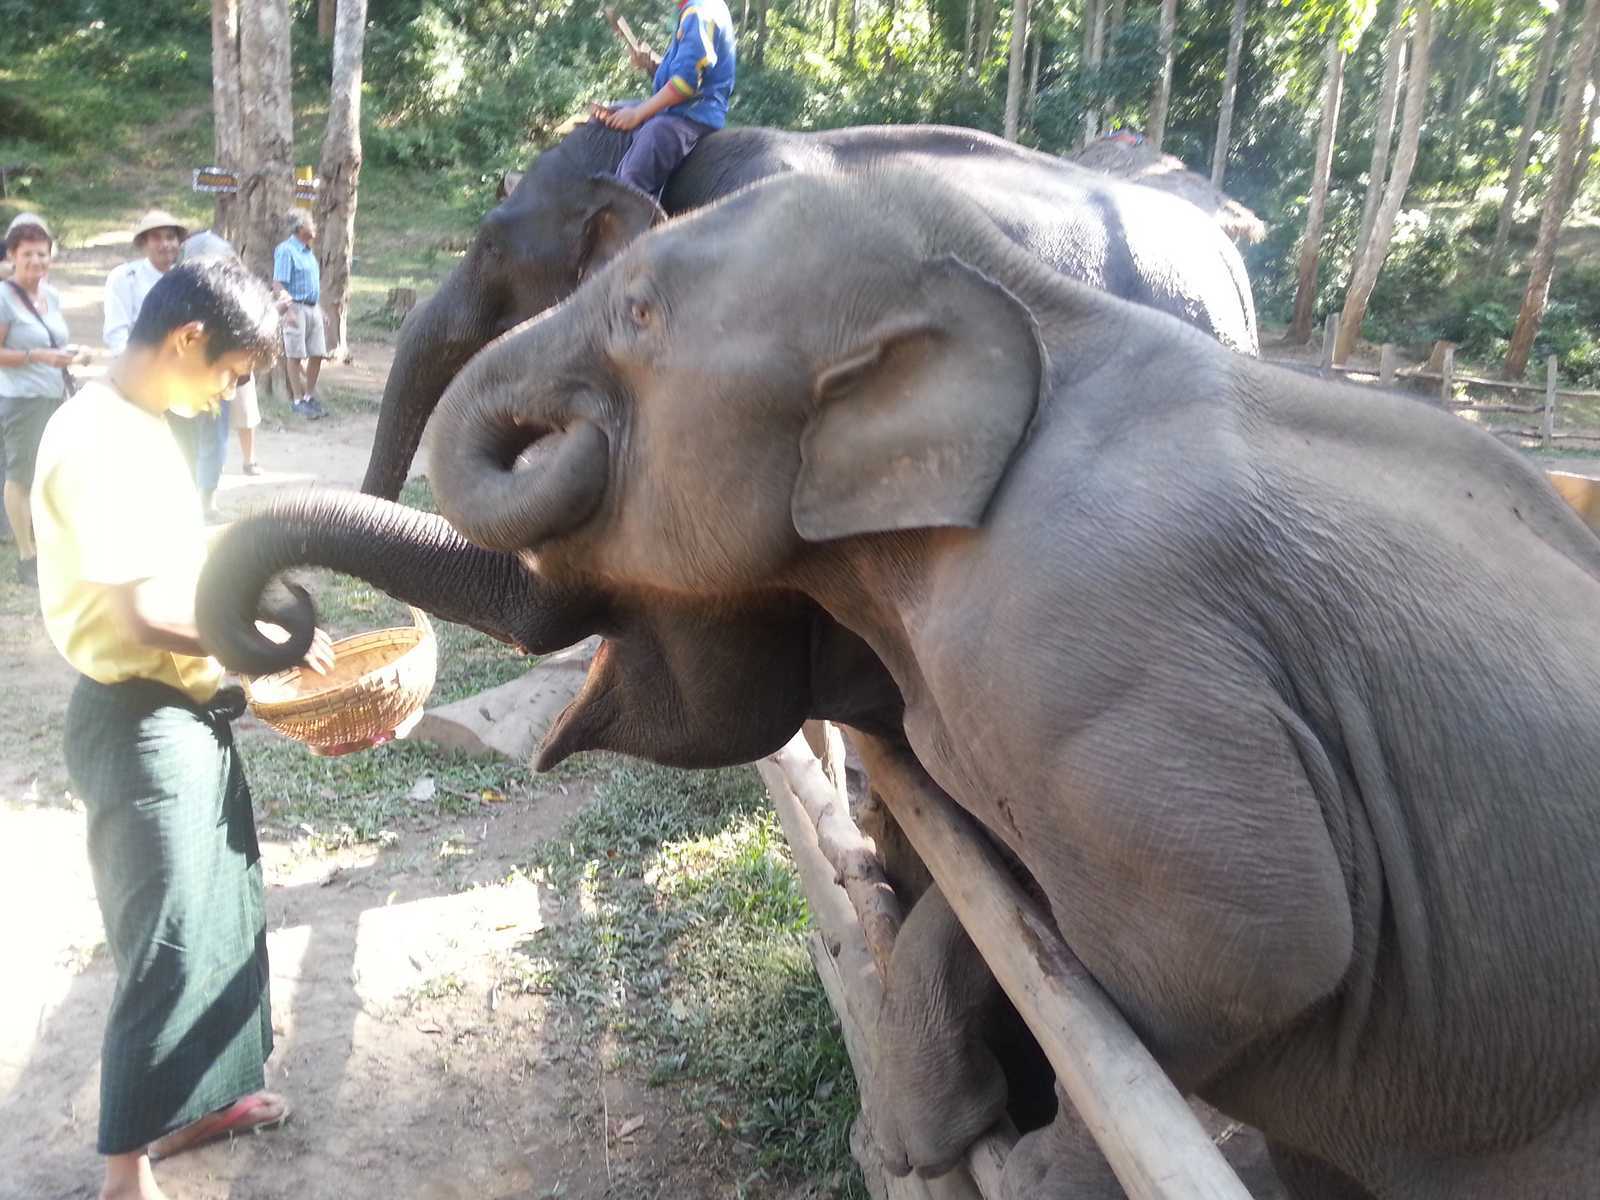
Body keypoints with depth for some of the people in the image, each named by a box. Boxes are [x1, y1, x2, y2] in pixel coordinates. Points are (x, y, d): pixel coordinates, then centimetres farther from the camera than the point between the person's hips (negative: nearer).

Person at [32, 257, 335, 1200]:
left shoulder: (142, 424, 8)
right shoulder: (99, 440, -22)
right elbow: (146, 615, -27)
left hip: (187, 710, 10)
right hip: (140, 723, -10)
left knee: (221, 911, 21)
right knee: (168, 943, 1)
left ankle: (193, 1100, 40)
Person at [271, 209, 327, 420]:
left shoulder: (308, 252, 15)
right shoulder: (286, 250, -11)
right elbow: (278, 285, -15)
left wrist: (319, 308, 21)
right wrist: (289, 310, -24)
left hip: (313, 308, 8)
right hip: (296, 308, -8)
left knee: (317, 354, 8)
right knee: (296, 356, -1)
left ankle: (310, 396, 19)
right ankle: (298, 400, 5)